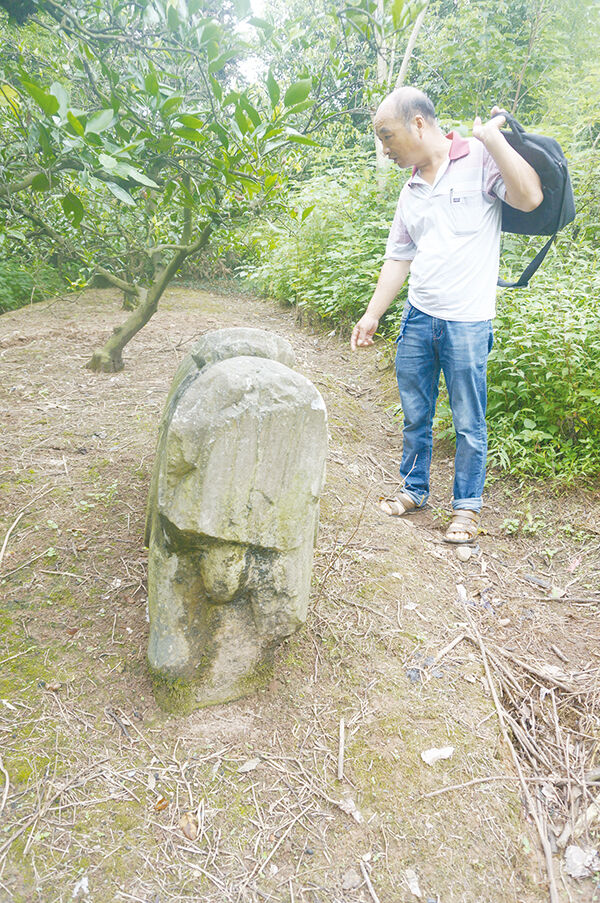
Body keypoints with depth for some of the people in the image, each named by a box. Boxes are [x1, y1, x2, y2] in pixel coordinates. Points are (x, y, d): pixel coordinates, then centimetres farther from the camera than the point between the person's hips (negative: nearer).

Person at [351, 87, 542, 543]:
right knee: (415, 415, 13)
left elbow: (530, 198, -19)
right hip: (418, 318, 6)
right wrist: (372, 315, 14)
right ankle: (415, 488, 30)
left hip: (467, 322, -6)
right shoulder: (410, 192, 14)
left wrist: (491, 134, -14)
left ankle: (467, 505, 19)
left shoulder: (479, 159, -4)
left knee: (469, 423, 4)